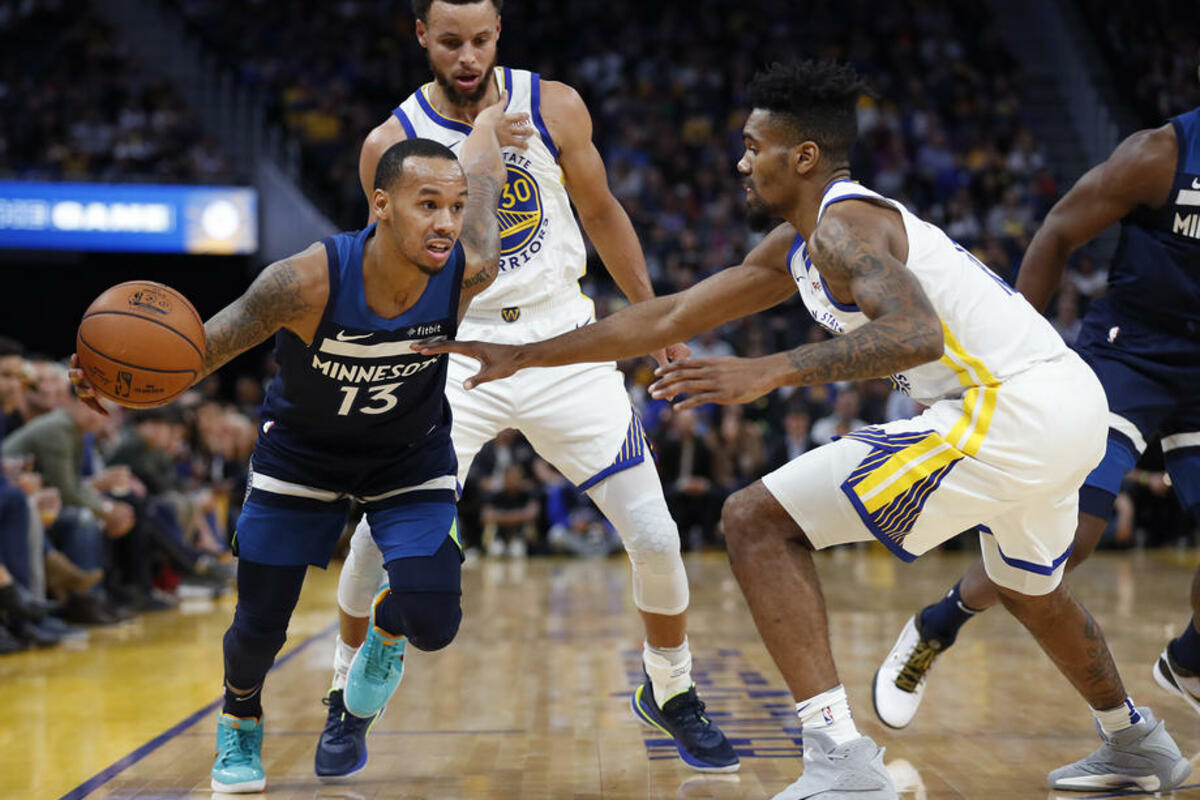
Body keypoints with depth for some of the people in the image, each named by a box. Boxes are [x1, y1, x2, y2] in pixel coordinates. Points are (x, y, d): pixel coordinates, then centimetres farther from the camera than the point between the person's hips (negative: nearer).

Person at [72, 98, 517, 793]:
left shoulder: (470, 272, -30)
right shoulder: (309, 281, -35)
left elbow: (484, 172, -9)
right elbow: (208, 346, -22)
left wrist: (490, 125, 13)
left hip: (413, 459, 1)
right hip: (303, 451, -1)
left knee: (432, 622, -17)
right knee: (260, 625, 3)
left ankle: (387, 632, 23)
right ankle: (240, 725, 40)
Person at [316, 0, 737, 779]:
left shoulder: (554, 107, -5)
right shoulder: (392, 144, -7)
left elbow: (601, 213, 9)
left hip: (564, 344, 1)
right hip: (458, 350, -1)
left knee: (656, 538, -4)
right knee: (381, 531, -14)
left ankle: (671, 693, 22)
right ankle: (348, 701, 10)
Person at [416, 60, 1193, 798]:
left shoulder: (845, 223, -10)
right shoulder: (797, 246, 19)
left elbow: (915, 335, -29)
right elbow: (669, 318, 23)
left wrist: (769, 372, -32)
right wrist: (524, 356, 25)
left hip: (1008, 409, -11)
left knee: (757, 520, -10)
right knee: (1028, 586, 39)